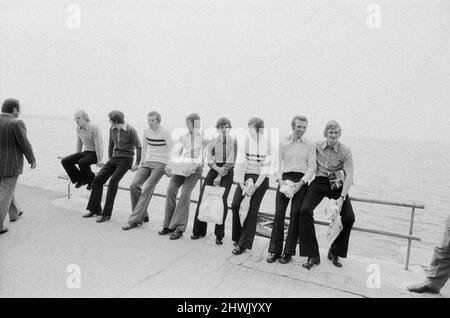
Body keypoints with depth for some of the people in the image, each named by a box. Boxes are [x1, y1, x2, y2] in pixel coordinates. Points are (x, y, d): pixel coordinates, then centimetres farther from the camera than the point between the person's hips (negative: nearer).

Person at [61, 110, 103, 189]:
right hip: (86, 152, 8)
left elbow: (98, 144, -17)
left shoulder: (94, 128, -16)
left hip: (95, 153, -7)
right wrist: (76, 157, 20)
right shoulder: (78, 128, 6)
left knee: (82, 162, -36)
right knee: (65, 161, -9)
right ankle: (80, 179, 3)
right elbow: (79, 143, 17)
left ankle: (92, 180, -9)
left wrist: (99, 160, -18)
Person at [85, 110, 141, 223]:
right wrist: (110, 159, 16)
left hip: (126, 159, -6)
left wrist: (137, 164, -11)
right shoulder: (112, 129, 5)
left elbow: (139, 147, -11)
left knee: (113, 181, -23)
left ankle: (107, 213, -14)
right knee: (98, 179, -6)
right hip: (114, 158, 7)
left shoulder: (131, 130, -15)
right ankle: (95, 209, 7)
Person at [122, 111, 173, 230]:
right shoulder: (146, 131, 8)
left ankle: (134, 220, -12)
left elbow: (172, 150, -6)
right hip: (147, 163, 6)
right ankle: (142, 215, 4)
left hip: (160, 164, -6)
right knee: (134, 185, -10)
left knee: (147, 189, -17)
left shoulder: (165, 133, -8)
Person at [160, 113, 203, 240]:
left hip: (195, 168, -4)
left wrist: (194, 165, -28)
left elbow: (202, 156, -11)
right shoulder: (183, 136, 9)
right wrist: (170, 166, -9)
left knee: (185, 193, -16)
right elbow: (176, 152, 7)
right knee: (171, 190, -10)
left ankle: (179, 228, -8)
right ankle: (168, 225, 1)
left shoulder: (202, 137, -4)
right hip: (181, 166, 4)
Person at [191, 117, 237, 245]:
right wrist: (217, 168, -19)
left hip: (227, 173, -3)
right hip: (214, 170, 3)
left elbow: (230, 162, -7)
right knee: (203, 198, -4)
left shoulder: (233, 142, -2)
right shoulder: (213, 142, 6)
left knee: (222, 201, -12)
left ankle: (219, 235, 2)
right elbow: (209, 159, -1)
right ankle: (199, 231, 12)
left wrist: (220, 176, -13)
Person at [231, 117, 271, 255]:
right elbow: (240, 162, -2)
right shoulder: (245, 139, -1)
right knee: (236, 204, -6)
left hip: (260, 178, -3)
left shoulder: (268, 143, -9)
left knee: (251, 210, -5)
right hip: (245, 175, 3)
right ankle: (238, 237, 17)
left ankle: (243, 244, 7)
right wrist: (241, 183, -10)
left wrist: (255, 186, -14)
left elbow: (266, 167, -9)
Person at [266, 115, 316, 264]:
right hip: (285, 179, 1)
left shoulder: (310, 145, 8)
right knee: (279, 213, -5)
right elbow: (278, 164, 8)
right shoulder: (283, 144, 11)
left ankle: (288, 252, 8)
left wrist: (300, 183, -10)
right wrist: (280, 180, -8)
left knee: (295, 215, -3)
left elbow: (312, 167, 3)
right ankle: (275, 251, 4)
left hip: (301, 181, -1)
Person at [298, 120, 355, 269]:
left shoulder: (345, 152, -3)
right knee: (305, 210, -22)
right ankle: (313, 255, -11)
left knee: (349, 217, -14)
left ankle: (334, 252, 13)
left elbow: (349, 176, -12)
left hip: (337, 185, 0)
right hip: (319, 183, 0)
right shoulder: (316, 146, 3)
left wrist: (342, 198, -23)